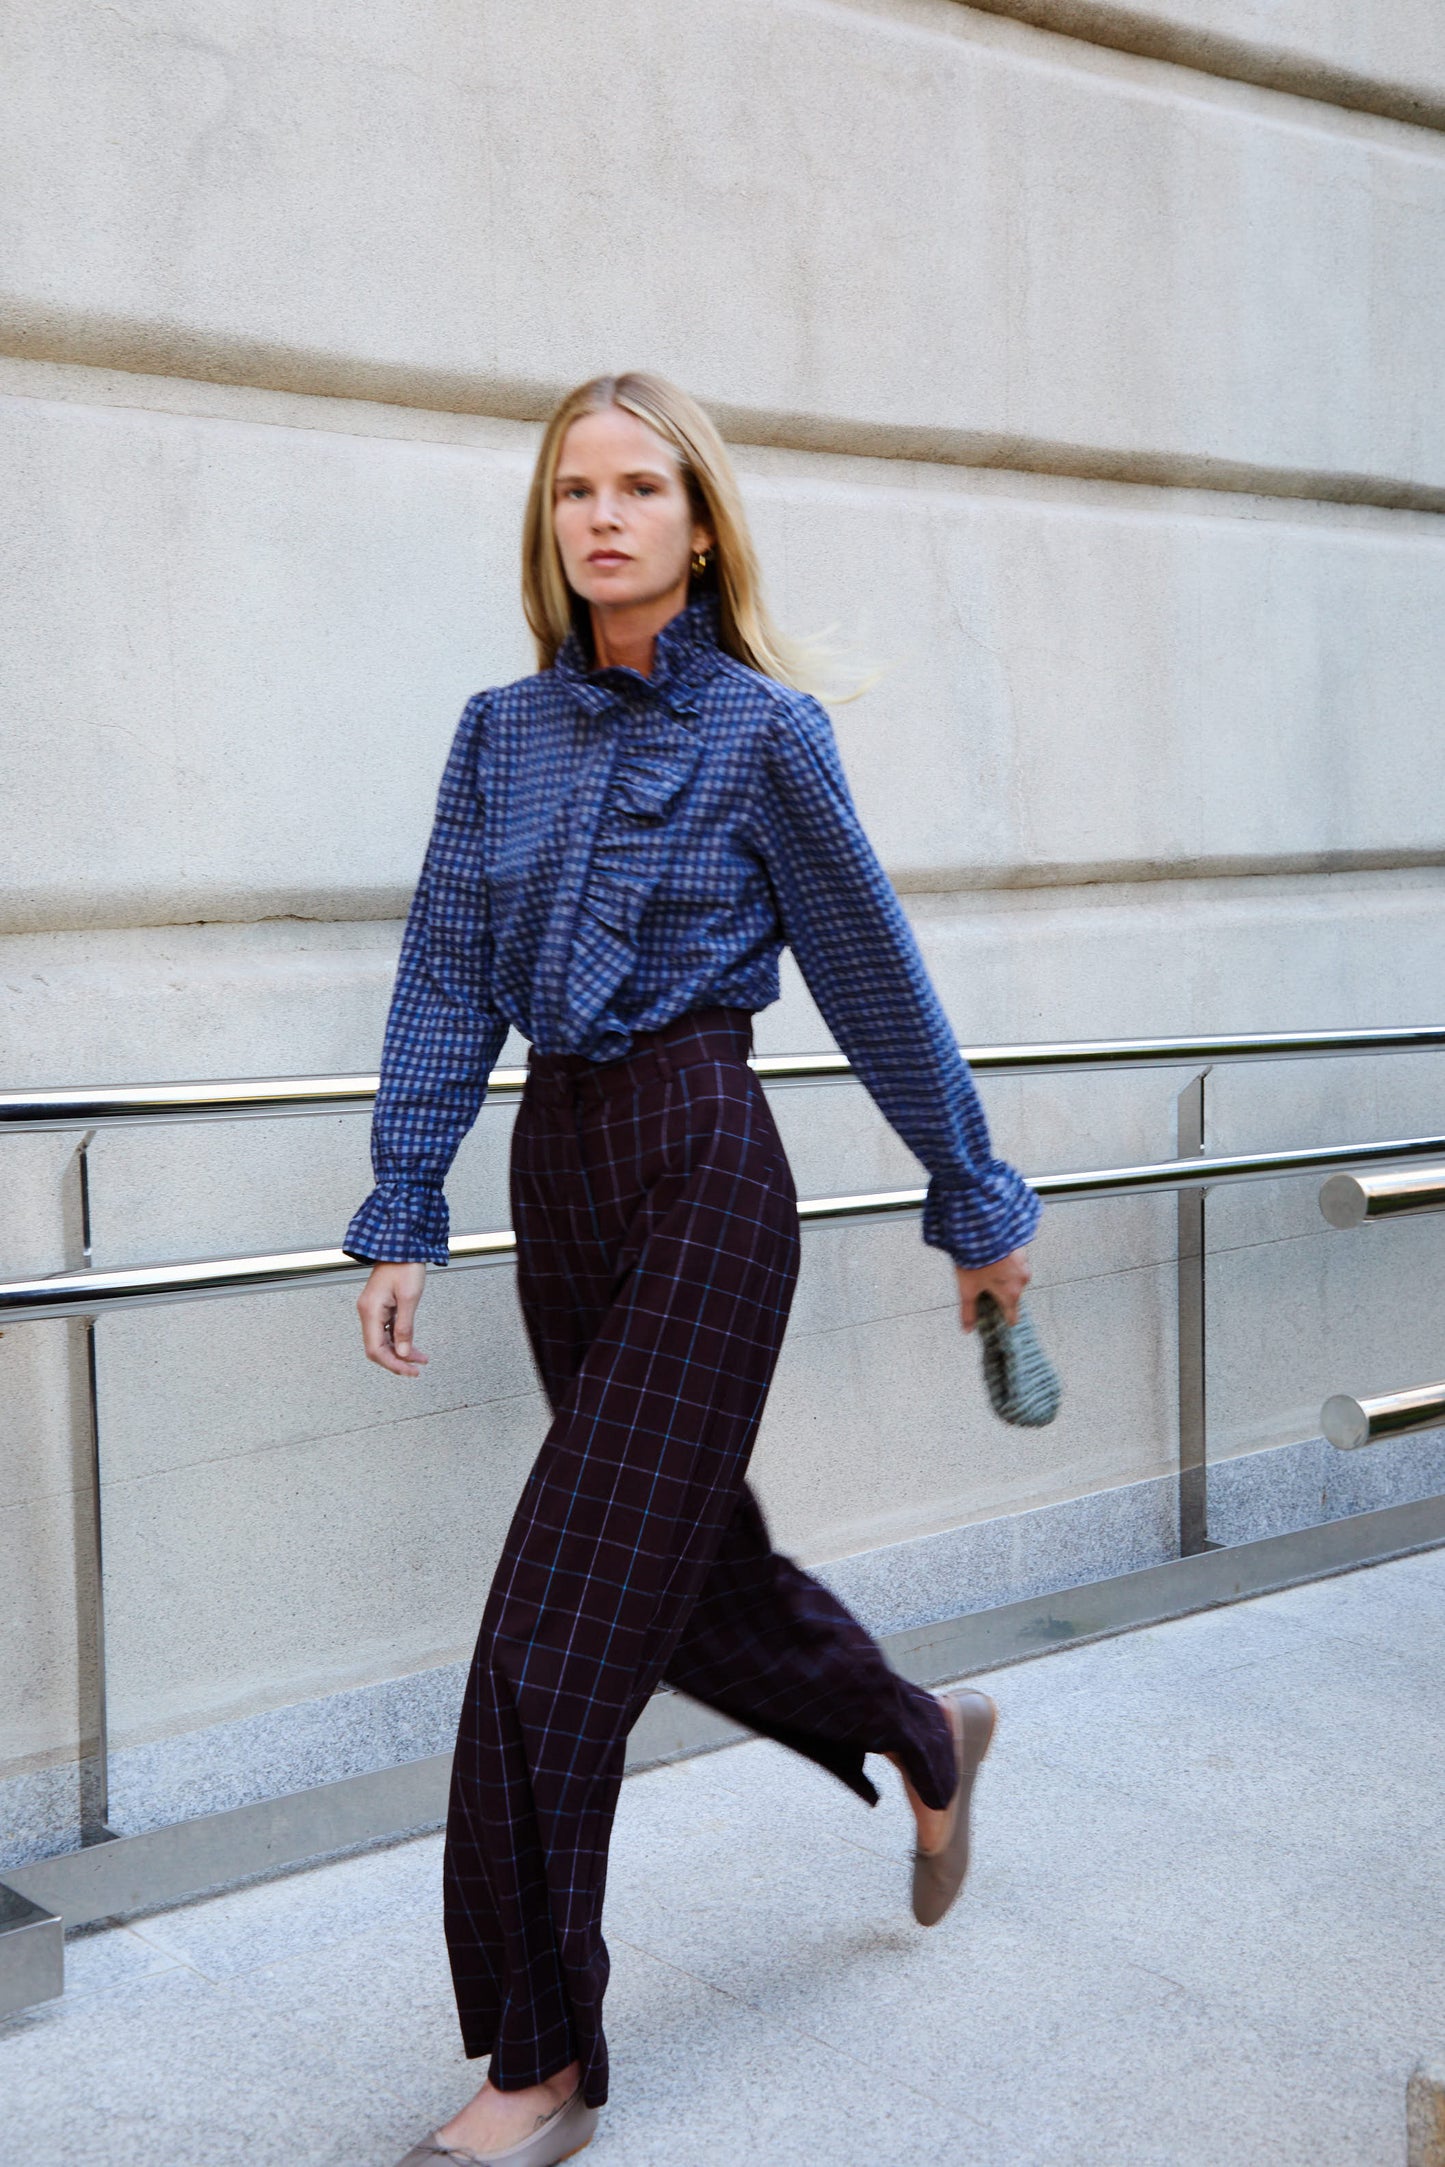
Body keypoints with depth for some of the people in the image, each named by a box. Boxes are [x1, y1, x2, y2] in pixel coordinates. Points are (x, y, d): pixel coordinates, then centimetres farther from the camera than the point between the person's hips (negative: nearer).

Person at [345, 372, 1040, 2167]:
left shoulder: (760, 726, -6)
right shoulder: (501, 733, 7)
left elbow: (876, 975, -2)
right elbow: (445, 984, 6)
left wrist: (975, 1201, 4)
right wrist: (402, 1217, -1)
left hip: (701, 1166, -6)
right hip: (558, 1161, 6)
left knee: (564, 1612, -6)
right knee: (689, 1566, 18)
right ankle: (926, 1738, 47)